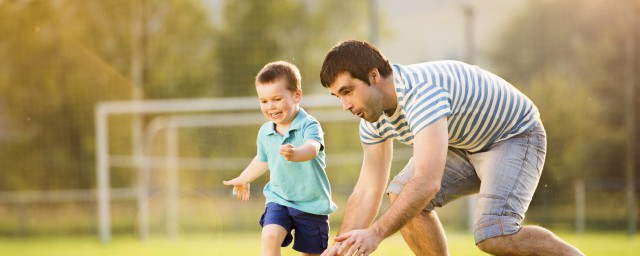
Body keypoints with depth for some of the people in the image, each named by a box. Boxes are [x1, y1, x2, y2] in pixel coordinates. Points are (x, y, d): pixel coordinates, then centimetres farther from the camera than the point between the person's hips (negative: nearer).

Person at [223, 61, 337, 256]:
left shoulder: (309, 126, -17)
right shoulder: (265, 132, 1)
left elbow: (312, 148, -40)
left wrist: (295, 154, -63)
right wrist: (244, 179, 40)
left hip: (312, 204, -4)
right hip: (279, 200, 4)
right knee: (270, 237, -23)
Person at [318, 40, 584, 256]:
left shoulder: (421, 92, -36)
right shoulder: (373, 117, -7)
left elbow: (428, 181, -45)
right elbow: (367, 191, -1)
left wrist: (376, 233, -48)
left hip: (515, 136, -9)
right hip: (465, 144, 9)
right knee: (401, 195, -9)